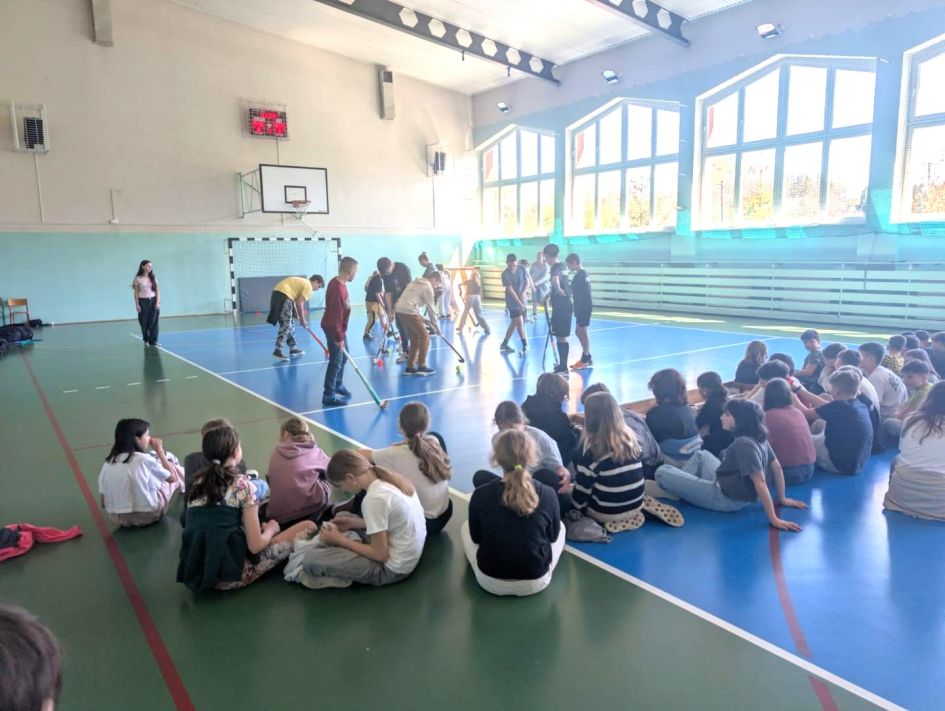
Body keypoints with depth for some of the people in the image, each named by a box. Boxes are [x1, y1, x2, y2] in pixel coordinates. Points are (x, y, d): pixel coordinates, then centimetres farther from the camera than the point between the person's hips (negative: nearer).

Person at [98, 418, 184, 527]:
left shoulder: (108, 463, -3)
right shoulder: (144, 459, -16)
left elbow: (104, 503, 0)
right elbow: (172, 478, -1)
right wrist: (160, 451, 5)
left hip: (116, 518, 5)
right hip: (147, 516, -5)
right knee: (173, 468, 18)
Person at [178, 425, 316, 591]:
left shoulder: (198, 482, 8)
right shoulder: (241, 484, -10)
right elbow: (255, 545, -12)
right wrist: (270, 530, 11)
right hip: (231, 575, -7)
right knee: (308, 527, 1)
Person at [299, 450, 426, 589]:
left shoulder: (374, 499, -27)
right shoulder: (391, 480, -2)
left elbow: (380, 555, -20)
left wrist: (339, 539, -11)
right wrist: (353, 523, 5)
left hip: (392, 567, -9)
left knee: (310, 559, -16)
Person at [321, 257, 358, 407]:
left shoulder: (340, 284, 4)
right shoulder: (337, 288, -27)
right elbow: (335, 315, -27)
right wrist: (338, 337, -24)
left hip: (339, 328, 10)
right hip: (334, 329, -10)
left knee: (343, 357, 22)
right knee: (336, 361, -6)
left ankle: (338, 385, 39)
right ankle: (329, 395, 1)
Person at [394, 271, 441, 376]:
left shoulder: (416, 282, 25)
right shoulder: (428, 287, -1)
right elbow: (431, 308, 0)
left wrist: (423, 319, 22)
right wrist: (435, 326, 10)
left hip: (400, 310, 9)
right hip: (409, 312, -9)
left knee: (415, 339, 15)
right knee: (424, 337, -1)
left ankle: (410, 367, 15)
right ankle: (421, 367, -2)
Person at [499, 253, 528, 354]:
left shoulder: (522, 269, -3)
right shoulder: (505, 274, -16)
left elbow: (527, 282, 4)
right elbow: (510, 290, -19)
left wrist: (523, 293, -15)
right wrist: (520, 302, -23)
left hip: (522, 300, 5)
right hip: (513, 302, -5)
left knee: (514, 323, 9)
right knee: (519, 322, -11)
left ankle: (504, 344, 20)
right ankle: (524, 344, 2)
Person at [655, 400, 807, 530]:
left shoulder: (743, 444, -29)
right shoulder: (759, 438, -3)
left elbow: (760, 483, -31)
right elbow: (777, 468, 4)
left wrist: (774, 520, -30)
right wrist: (782, 499, 13)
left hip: (726, 498, -9)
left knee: (662, 472, -8)